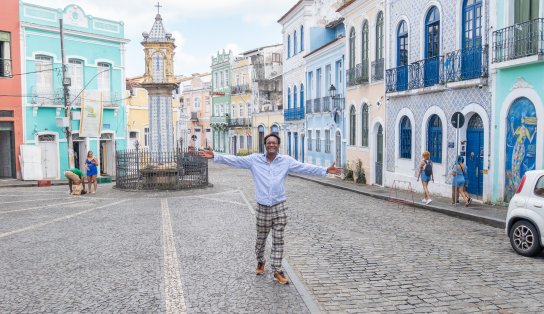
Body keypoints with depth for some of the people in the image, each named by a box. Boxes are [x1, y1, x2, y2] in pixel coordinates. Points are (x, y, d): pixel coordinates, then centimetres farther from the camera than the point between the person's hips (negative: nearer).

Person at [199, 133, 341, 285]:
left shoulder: (286, 160, -1)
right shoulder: (254, 159, -2)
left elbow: (305, 167, -2)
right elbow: (235, 160, -4)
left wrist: (325, 170, -8)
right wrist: (215, 156, -11)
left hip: (280, 207, 0)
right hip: (262, 207, 0)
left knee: (278, 241, 5)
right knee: (261, 239, 15)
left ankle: (277, 271, 16)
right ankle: (260, 261, 42)